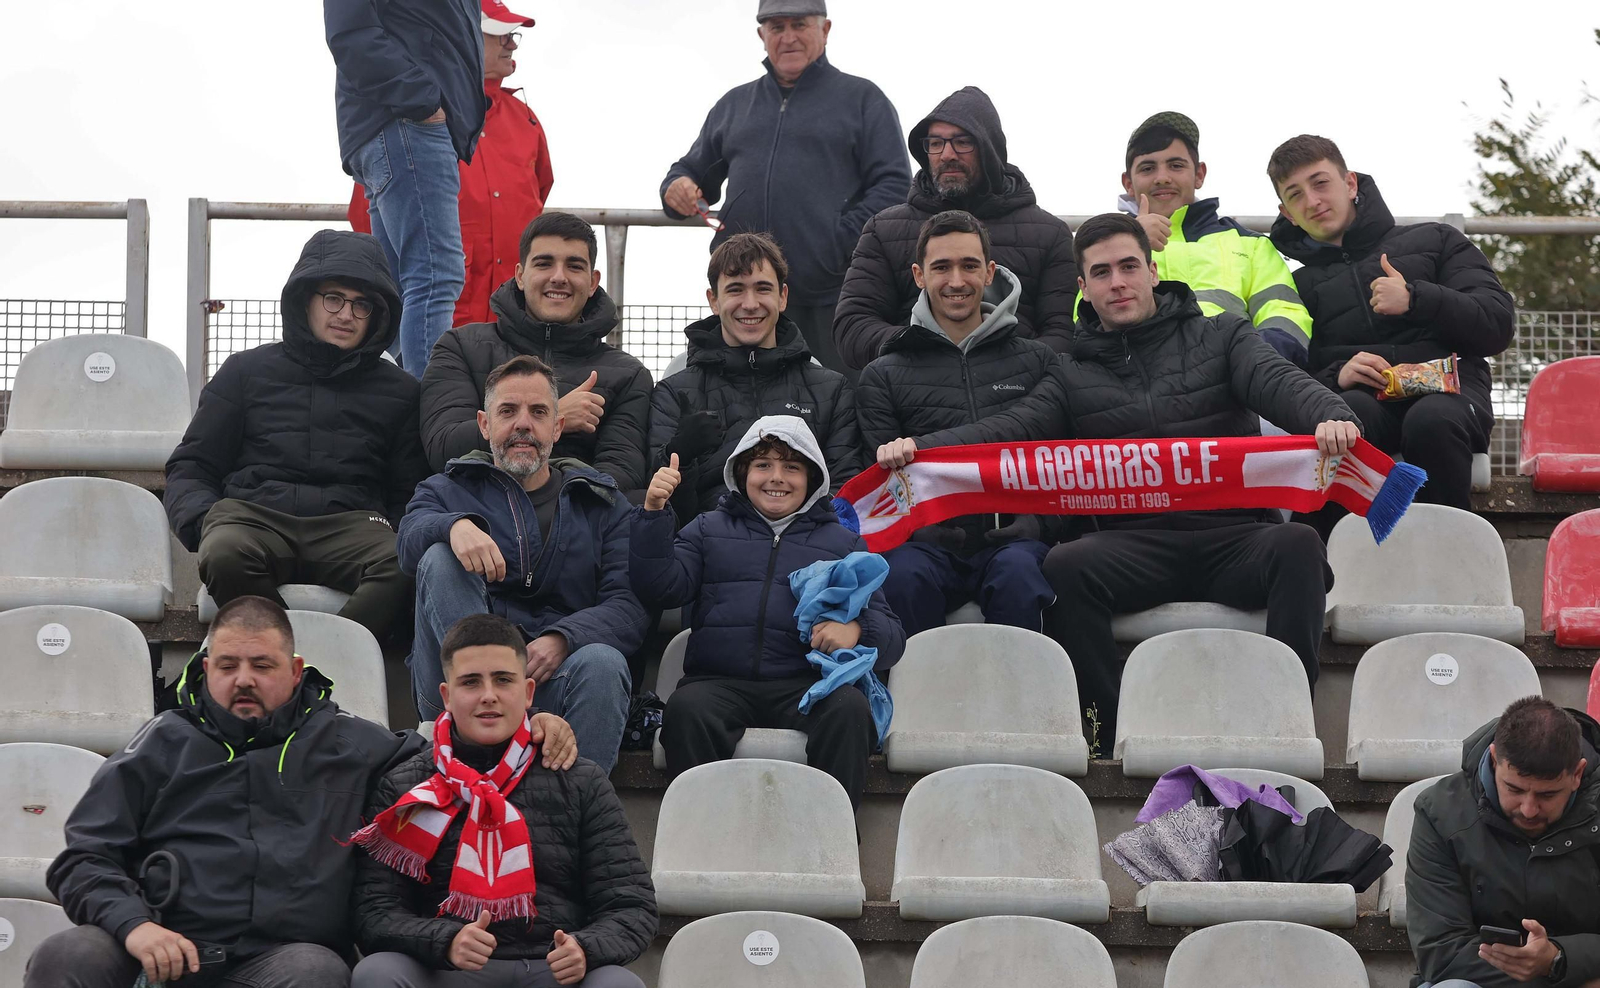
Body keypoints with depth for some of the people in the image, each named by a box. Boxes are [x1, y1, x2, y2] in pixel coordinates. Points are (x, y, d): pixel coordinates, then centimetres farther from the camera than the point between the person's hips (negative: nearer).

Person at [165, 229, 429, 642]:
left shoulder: (397, 390, 25)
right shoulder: (249, 371, 24)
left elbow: (409, 493, 22)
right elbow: (190, 468, 21)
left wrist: (399, 535, -3)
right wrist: (203, 519, -2)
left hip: (350, 523, 0)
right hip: (253, 513, 0)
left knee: (405, 565, -36)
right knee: (225, 554, -38)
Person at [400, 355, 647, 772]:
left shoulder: (602, 503, 20)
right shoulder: (448, 490, 21)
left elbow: (630, 605, 4)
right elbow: (410, 540, -5)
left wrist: (562, 638, -16)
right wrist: (456, 526, -29)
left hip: (554, 673, 0)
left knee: (602, 663, -33)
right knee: (441, 558, -23)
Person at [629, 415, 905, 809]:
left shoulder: (842, 541, 25)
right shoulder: (710, 529, 25)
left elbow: (891, 635, 17)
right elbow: (659, 588, 10)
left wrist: (856, 631, -7)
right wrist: (654, 513, -2)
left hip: (807, 684, 0)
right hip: (719, 683, 0)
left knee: (850, 709, -33)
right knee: (686, 709, -35)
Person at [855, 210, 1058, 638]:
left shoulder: (1036, 362, 20)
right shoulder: (884, 376, 18)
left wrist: (1039, 519, -6)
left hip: (1012, 535, 0)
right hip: (928, 541, 0)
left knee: (1017, 574, -36)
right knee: (905, 577, -35)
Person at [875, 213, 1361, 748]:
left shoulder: (1221, 336, 18)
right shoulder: (1075, 375, 21)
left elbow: (1281, 383, 0)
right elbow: (1011, 427, 6)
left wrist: (1333, 418, -26)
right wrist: (918, 447, -14)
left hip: (1235, 531, -1)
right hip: (1136, 540, 1)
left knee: (1298, 544, -34)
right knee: (1066, 567, -31)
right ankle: (1116, 739, -27)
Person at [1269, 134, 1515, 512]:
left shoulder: (1433, 240, 22)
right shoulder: (1298, 285, 26)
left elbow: (1498, 324, 10)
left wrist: (1416, 299, -3)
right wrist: (1334, 376, -8)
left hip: (1445, 387, -1)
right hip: (1362, 397, 1)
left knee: (1432, 420, -39)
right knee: (1347, 412, -38)